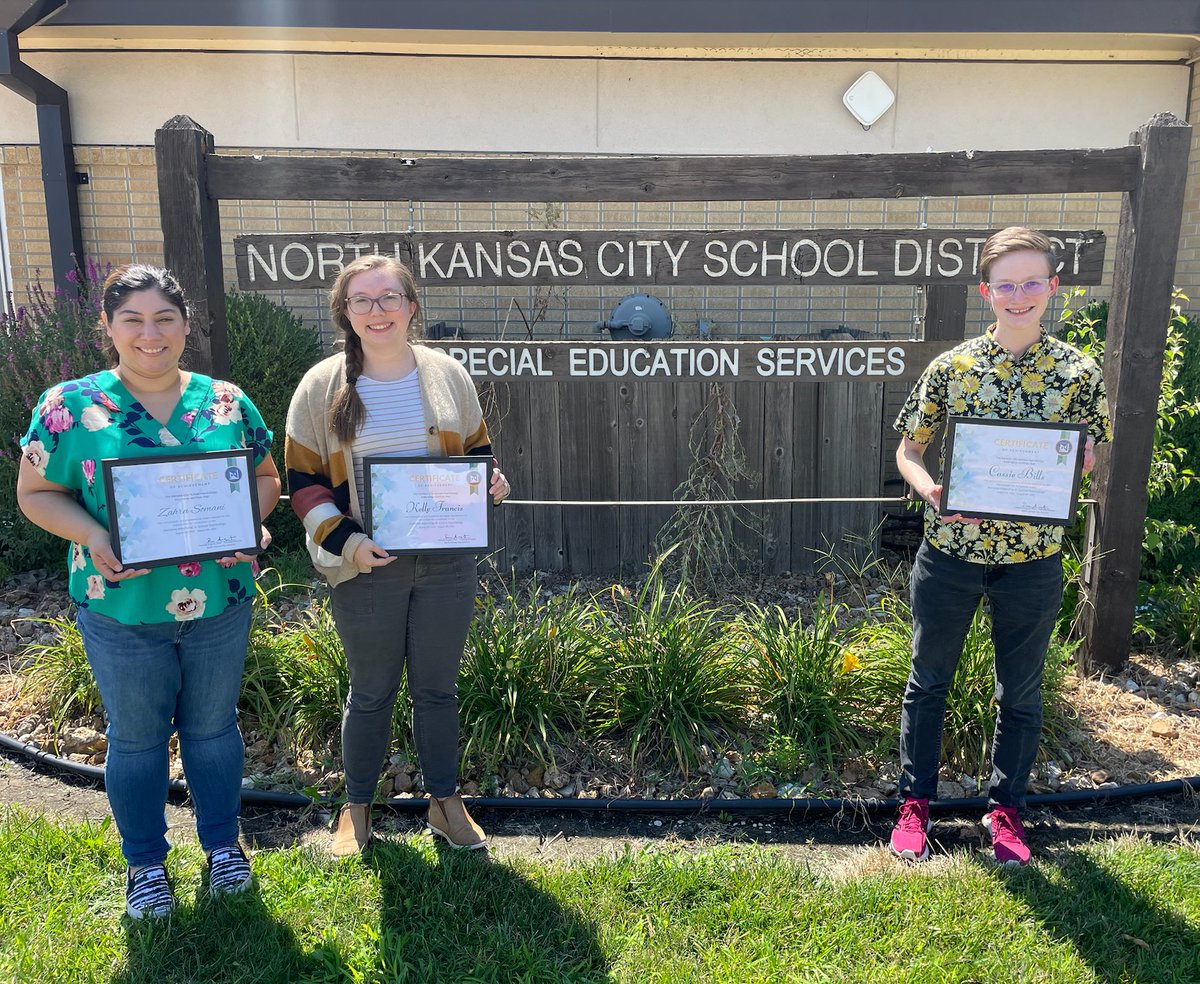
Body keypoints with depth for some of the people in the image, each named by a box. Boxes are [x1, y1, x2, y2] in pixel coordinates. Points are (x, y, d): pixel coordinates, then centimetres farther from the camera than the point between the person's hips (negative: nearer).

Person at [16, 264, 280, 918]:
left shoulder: (225, 402, 0)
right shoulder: (69, 406, -5)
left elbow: (266, 477, 7)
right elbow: (36, 492, -1)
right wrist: (91, 534, -19)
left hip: (220, 604, 1)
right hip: (122, 610, -1)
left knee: (212, 725, 17)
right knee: (135, 737, 15)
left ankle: (222, 841, 39)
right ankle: (145, 861, 37)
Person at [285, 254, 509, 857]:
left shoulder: (446, 375, 2)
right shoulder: (322, 387, -4)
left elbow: (477, 451, 13)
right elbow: (302, 479, -1)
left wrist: (491, 480, -10)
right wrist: (344, 539, -16)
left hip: (446, 563, 2)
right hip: (366, 567, -1)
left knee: (437, 689, 15)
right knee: (370, 693, 14)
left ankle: (445, 802, 34)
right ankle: (356, 808, 36)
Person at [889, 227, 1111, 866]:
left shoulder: (1077, 372, -3)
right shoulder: (951, 367, -4)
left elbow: (1087, 457, 6)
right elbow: (908, 449, 2)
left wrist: (1072, 467, -17)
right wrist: (929, 487, -19)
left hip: (1032, 557, 0)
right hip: (949, 550, 0)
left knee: (1021, 692, 15)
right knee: (928, 681, 13)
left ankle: (1006, 807, 36)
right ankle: (915, 801, 31)